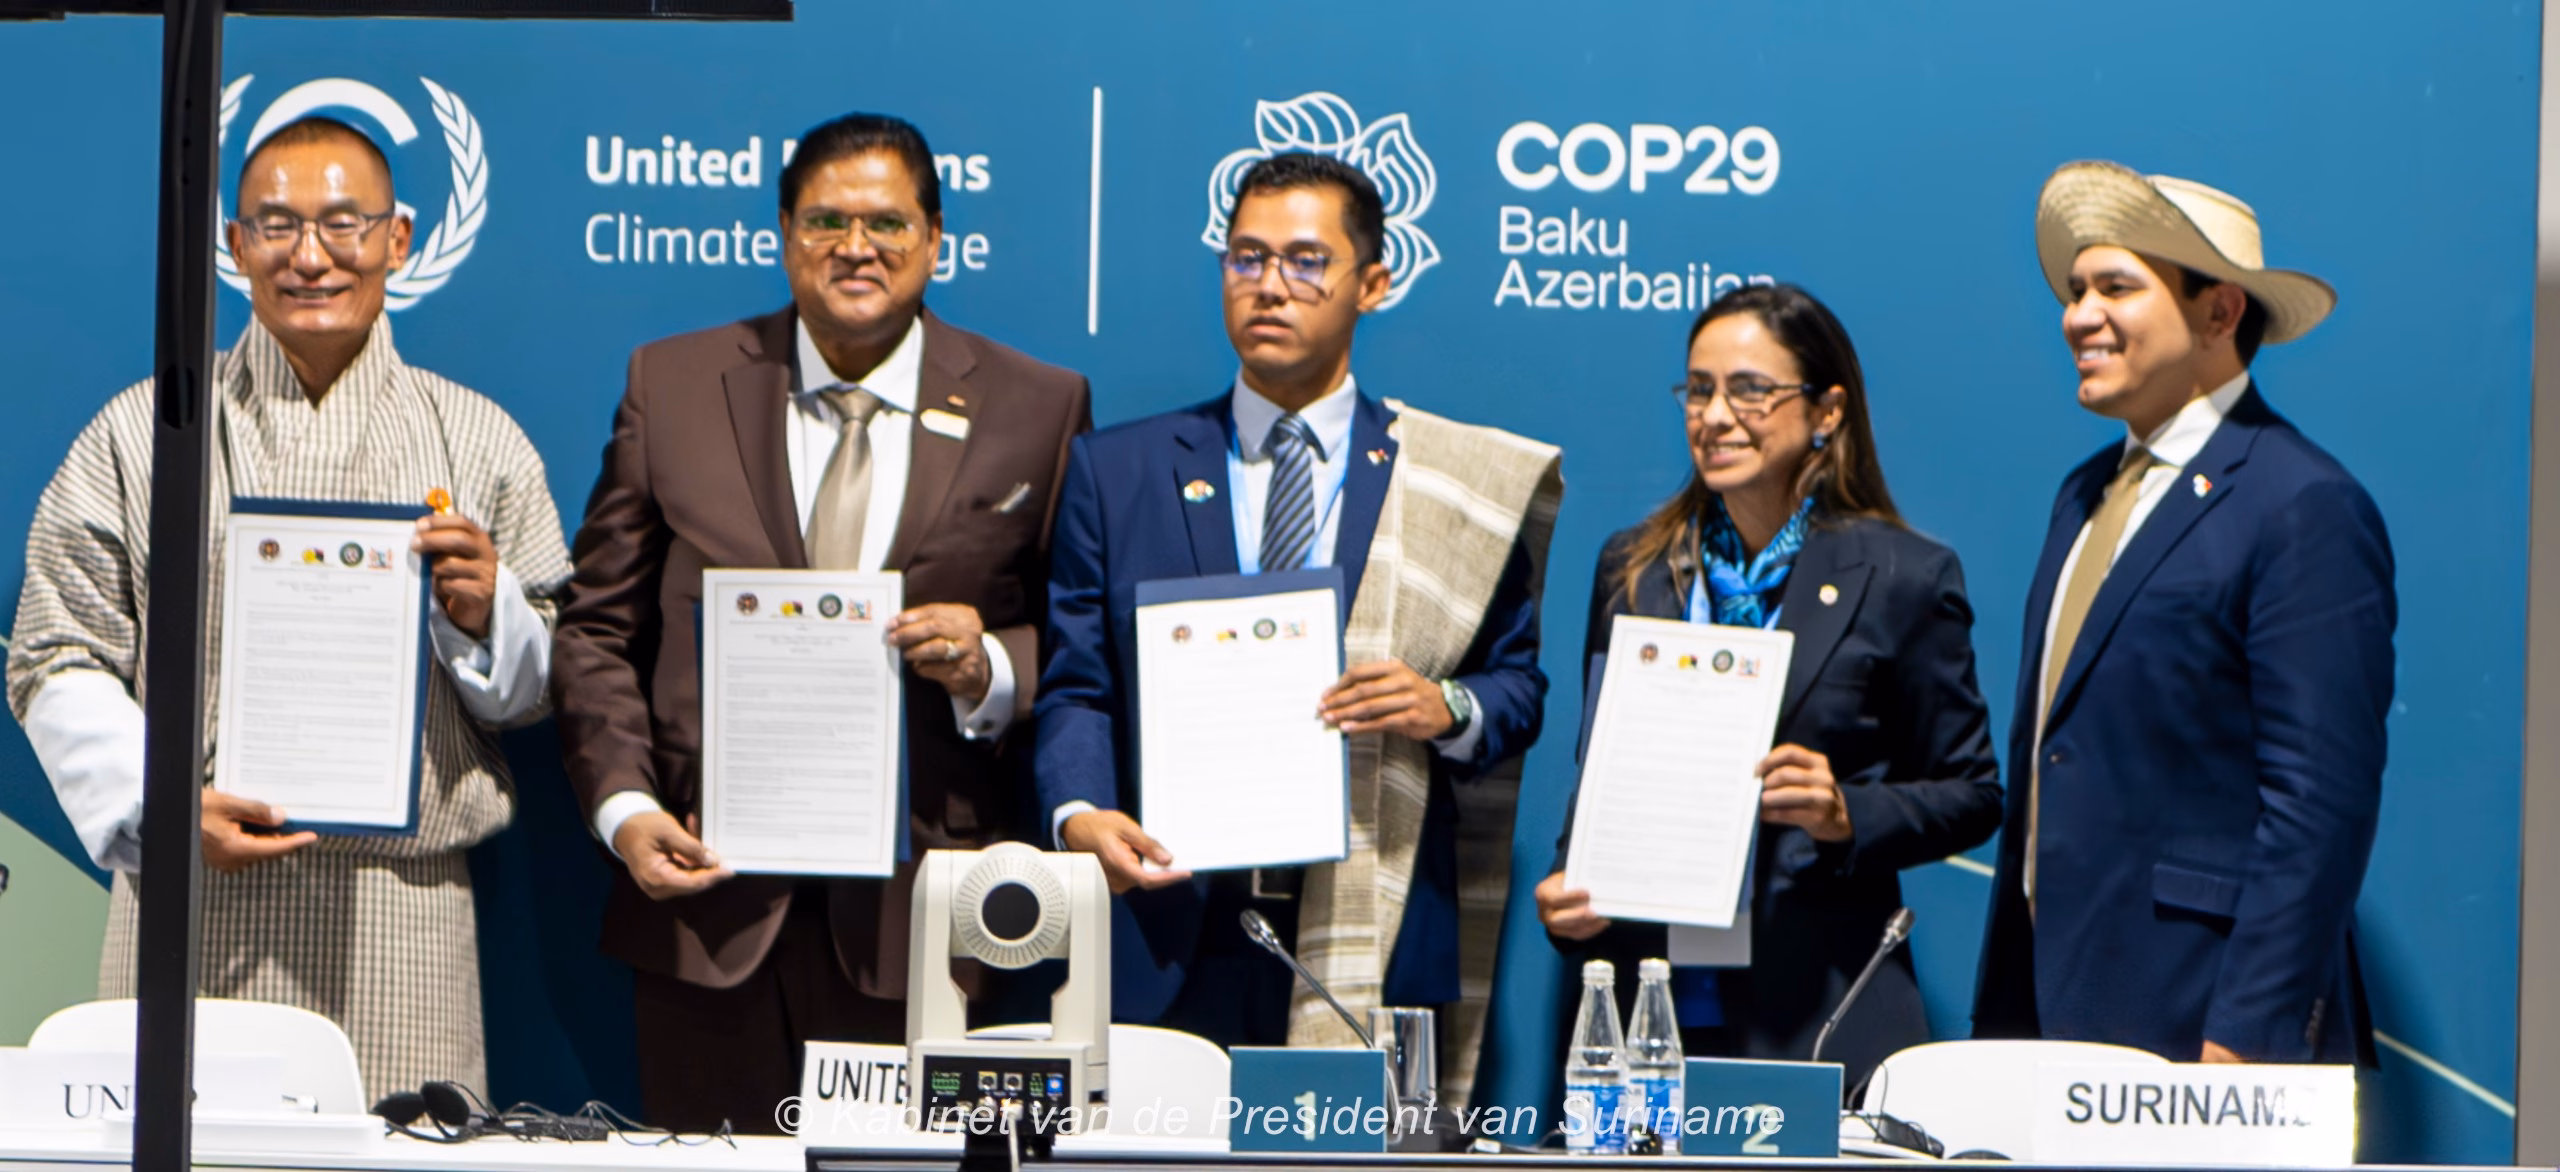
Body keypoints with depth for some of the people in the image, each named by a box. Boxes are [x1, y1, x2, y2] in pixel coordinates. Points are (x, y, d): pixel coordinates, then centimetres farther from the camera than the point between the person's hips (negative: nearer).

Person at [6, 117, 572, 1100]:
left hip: (404, 916, 0)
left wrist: (484, 614, -7)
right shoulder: (140, 433, 10)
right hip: (193, 908, 0)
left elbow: (539, 694, 13)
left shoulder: (480, 441, 11)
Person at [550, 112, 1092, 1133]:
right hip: (709, 900, 1)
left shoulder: (1038, 409, 5)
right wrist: (624, 805, -4)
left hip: (923, 925, -1)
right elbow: (599, 628, 10)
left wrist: (990, 669, -13)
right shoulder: (672, 386, 9)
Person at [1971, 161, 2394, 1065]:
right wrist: (2002, 1019, 16)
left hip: (2194, 1022, -7)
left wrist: (2245, 1039, -19)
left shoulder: (2307, 509, -11)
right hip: (2057, 1003, 7)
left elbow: (2320, 805, -16)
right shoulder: (2088, 492, 16)